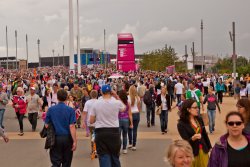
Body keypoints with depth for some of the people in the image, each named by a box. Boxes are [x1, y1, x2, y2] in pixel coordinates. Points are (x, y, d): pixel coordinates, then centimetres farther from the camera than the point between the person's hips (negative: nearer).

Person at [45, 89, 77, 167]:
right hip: (67, 138, -1)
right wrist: (74, 141, -10)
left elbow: (47, 125, 2)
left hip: (55, 139, 1)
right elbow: (72, 127, -12)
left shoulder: (51, 109, -1)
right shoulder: (70, 110, -7)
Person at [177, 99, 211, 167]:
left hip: (203, 150, 5)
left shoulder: (199, 119, 3)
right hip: (192, 152, -4)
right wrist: (193, 138, -34)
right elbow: (186, 141, -14)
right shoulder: (181, 124, -12)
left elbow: (204, 134, 13)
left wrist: (209, 147, 15)